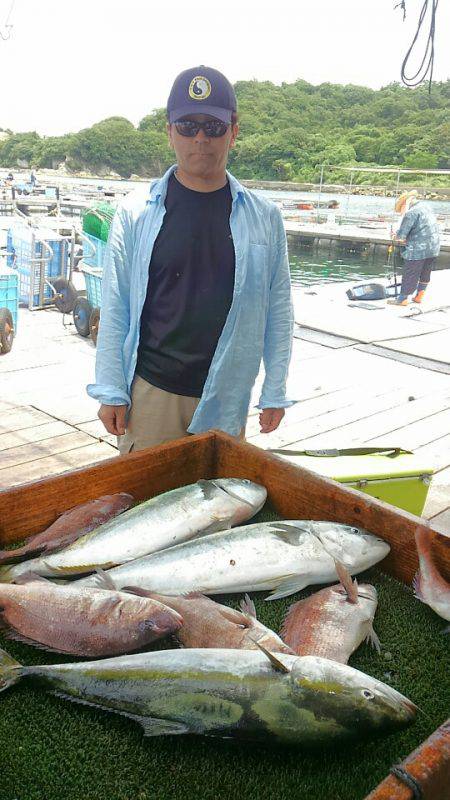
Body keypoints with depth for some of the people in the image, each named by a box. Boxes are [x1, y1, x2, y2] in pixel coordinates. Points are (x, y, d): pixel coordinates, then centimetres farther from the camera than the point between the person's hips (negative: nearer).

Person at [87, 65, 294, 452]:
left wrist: (275, 392, 5)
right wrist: (111, 390, -1)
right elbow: (115, 307, 1)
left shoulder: (264, 217, 1)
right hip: (151, 391, -1)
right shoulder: (136, 212, -1)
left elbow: (278, 309, 5)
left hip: (228, 396, 1)